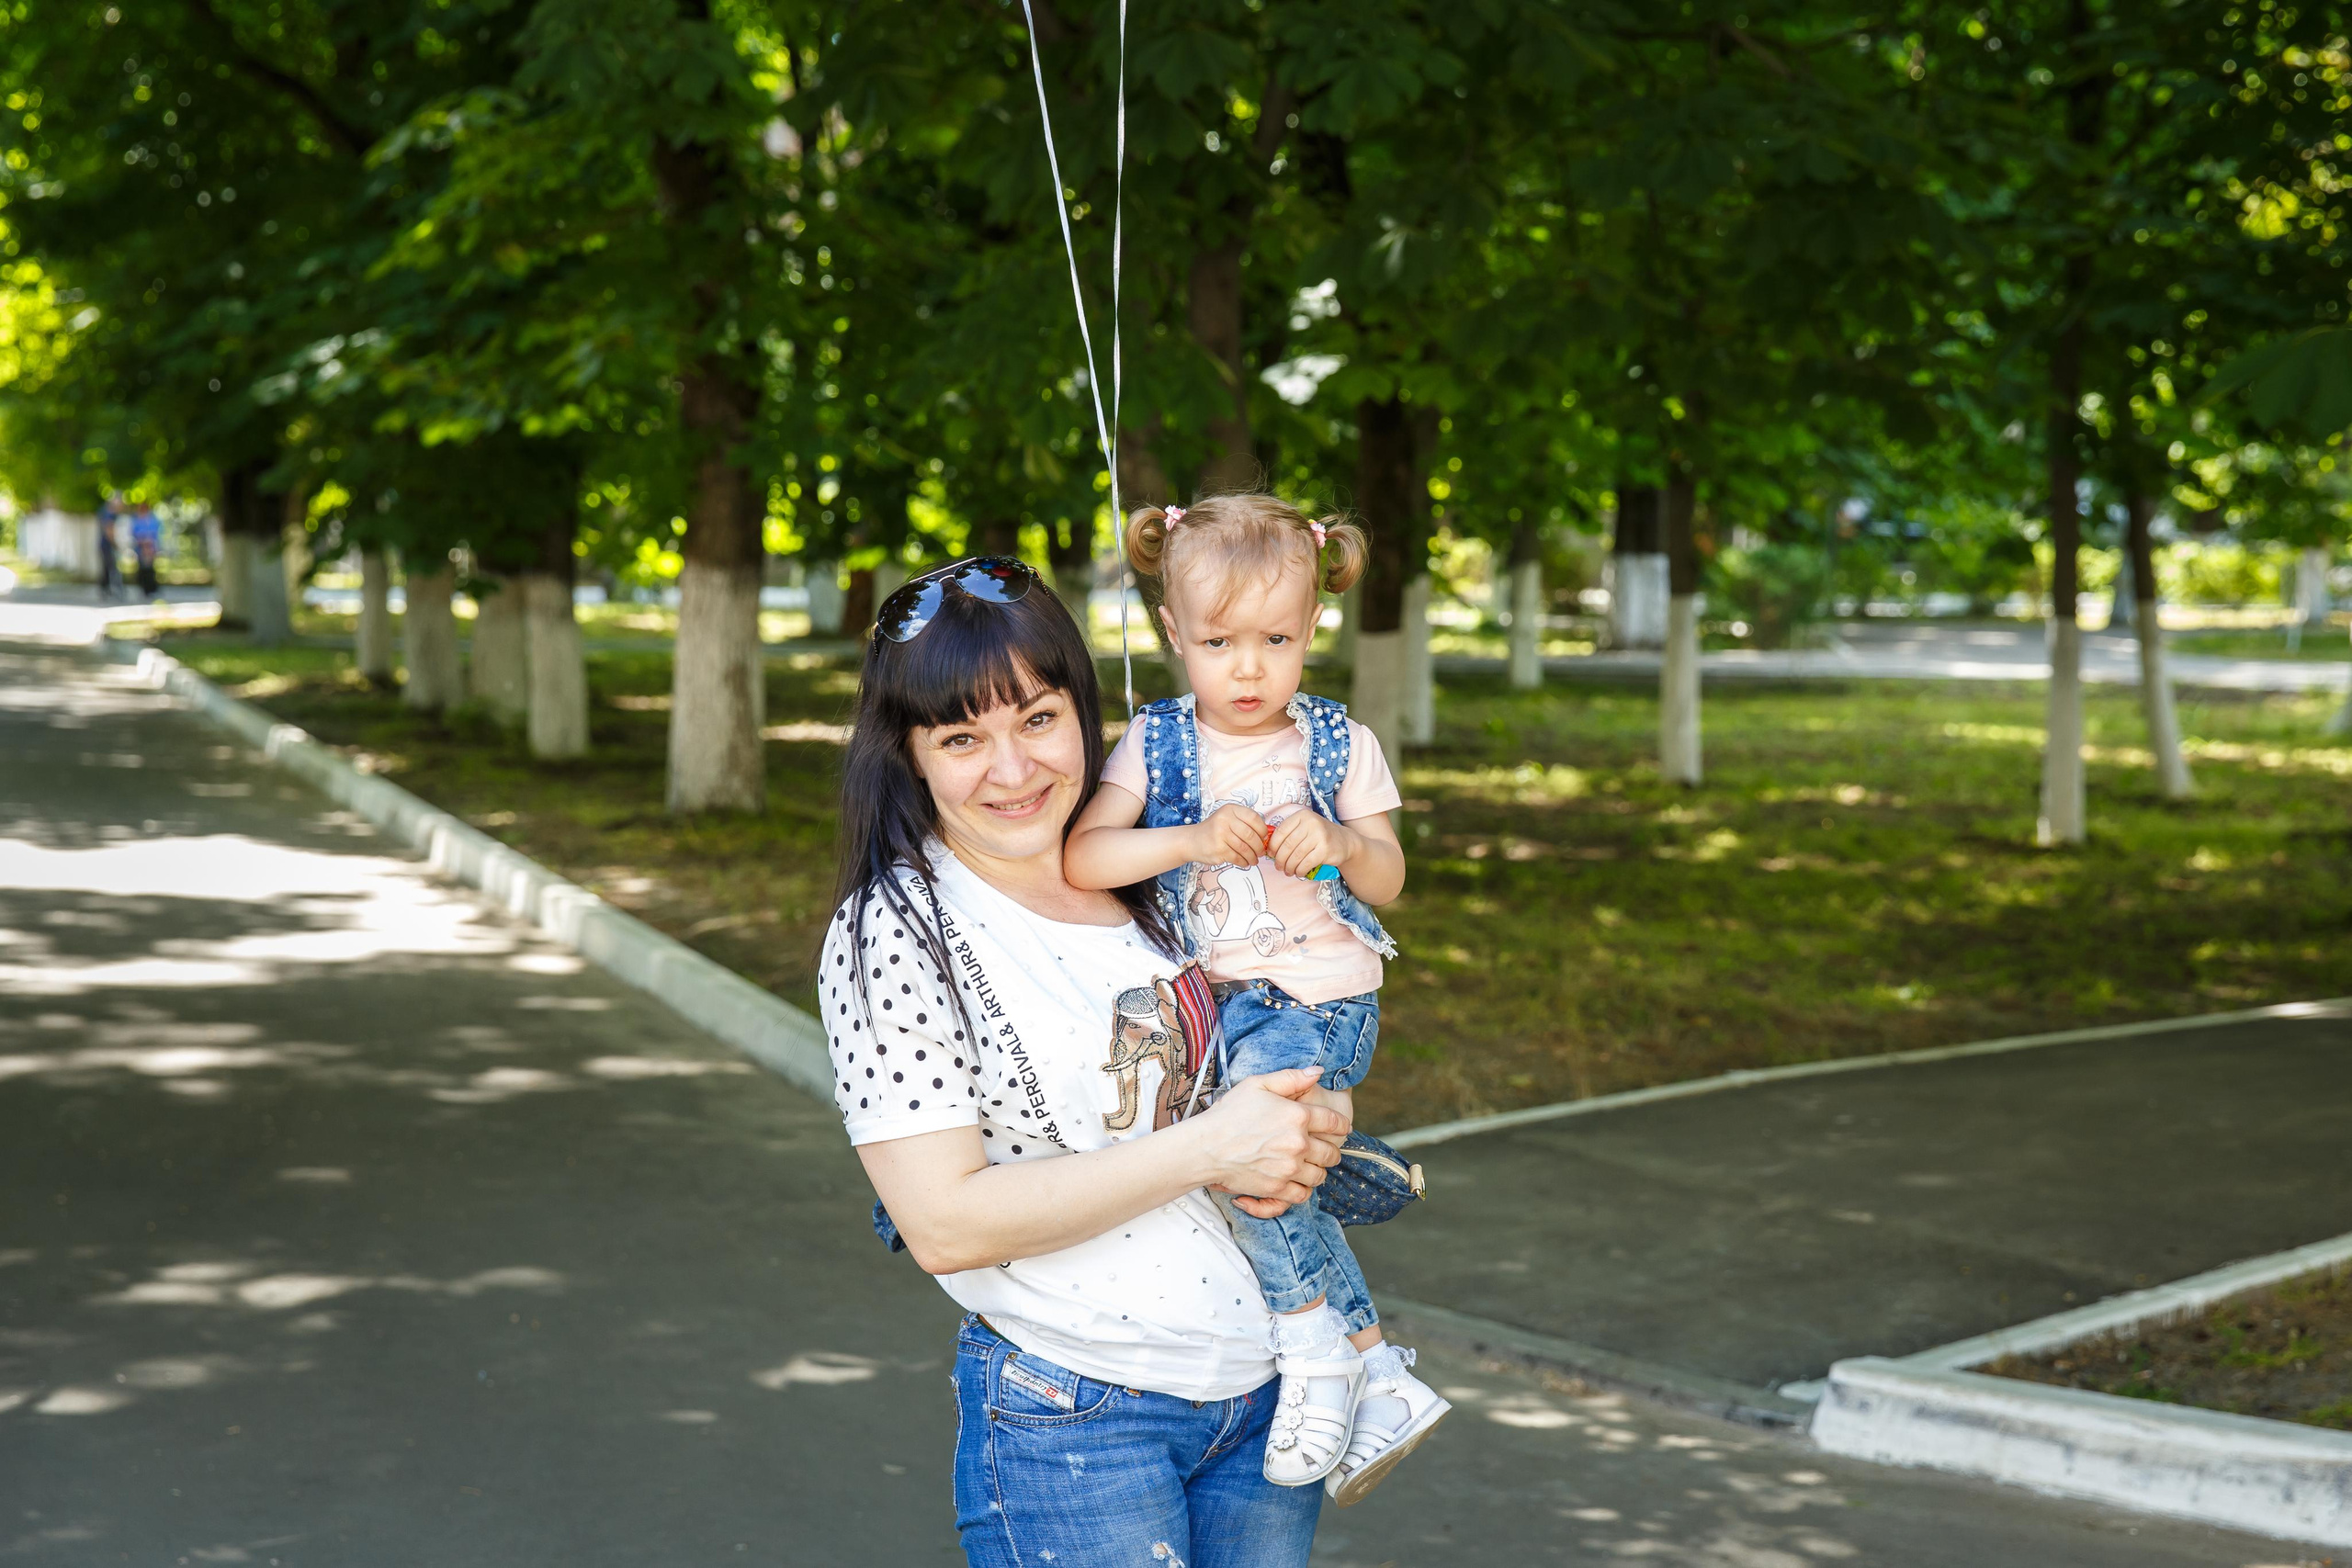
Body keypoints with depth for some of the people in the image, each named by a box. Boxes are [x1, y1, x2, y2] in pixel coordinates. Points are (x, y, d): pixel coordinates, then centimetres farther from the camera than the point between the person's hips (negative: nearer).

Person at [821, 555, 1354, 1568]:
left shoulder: (1151, 876, 5)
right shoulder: (895, 935, -12)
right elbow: (945, 1224, -19)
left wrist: (1308, 1127, -5)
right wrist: (1208, 1147, -20)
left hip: (1267, 1381, 5)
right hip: (1070, 1419, -5)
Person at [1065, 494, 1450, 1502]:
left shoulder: (1338, 746, 2)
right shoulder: (1153, 747, 1)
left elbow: (1388, 882, 7)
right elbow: (1077, 859, -11)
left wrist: (1339, 842, -15)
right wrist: (1192, 839, -22)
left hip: (1320, 997, -2)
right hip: (1215, 1000, 2)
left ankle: (1319, 1350, -11)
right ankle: (1379, 1378, 2)